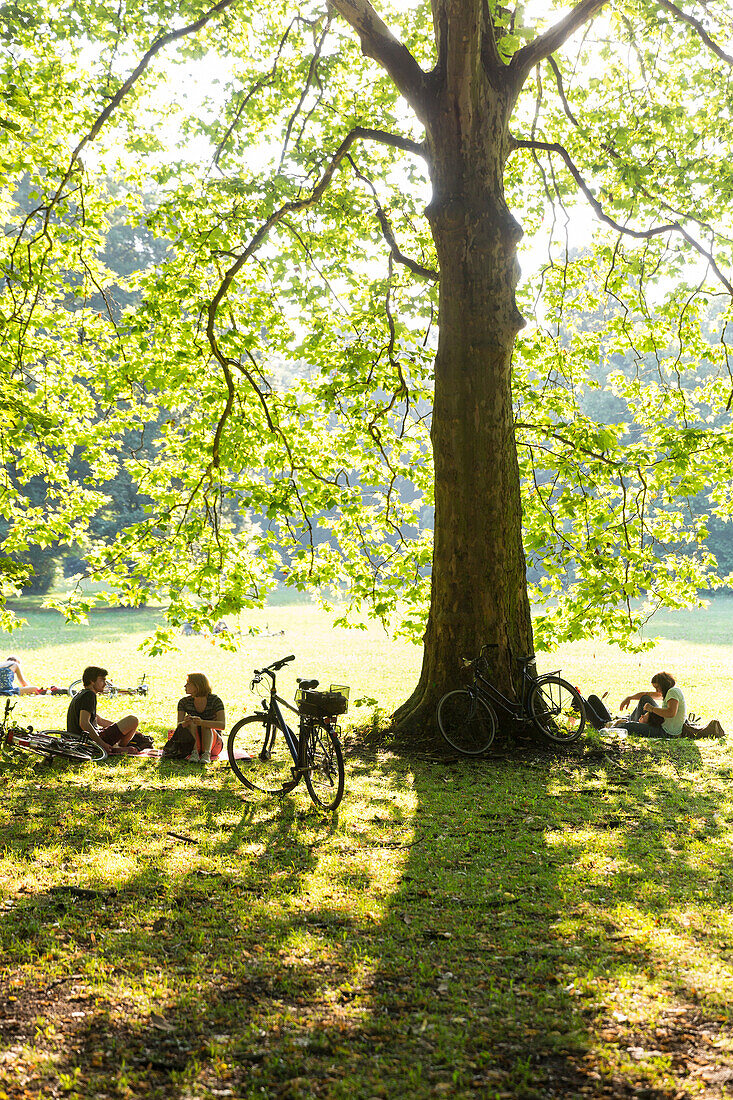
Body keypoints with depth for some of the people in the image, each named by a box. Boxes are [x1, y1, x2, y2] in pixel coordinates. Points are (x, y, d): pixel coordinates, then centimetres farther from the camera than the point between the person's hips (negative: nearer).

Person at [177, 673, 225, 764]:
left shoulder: (215, 700, -12)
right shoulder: (184, 702, -3)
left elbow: (222, 725, -24)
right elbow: (179, 725, -12)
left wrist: (202, 722, -42)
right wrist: (185, 723, -38)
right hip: (193, 742, 2)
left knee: (205, 725, -31)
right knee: (191, 722, -26)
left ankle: (207, 753, -48)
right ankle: (194, 752, -41)